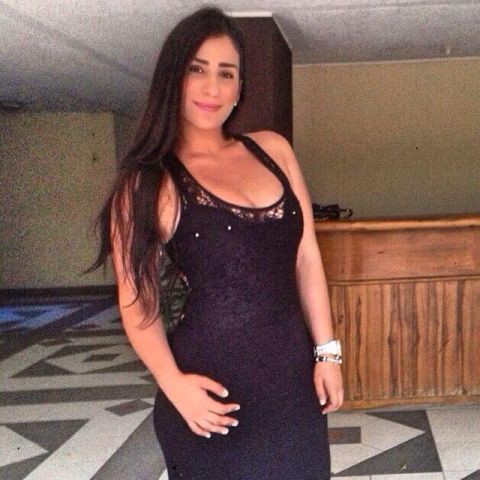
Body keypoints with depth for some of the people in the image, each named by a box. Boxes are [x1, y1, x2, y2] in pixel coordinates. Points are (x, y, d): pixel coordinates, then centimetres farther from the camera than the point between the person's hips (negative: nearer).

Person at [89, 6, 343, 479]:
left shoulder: (272, 149, 4)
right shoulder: (147, 184, -7)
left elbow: (305, 256, 7)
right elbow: (138, 299, -5)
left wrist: (326, 351, 4)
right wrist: (172, 383, -18)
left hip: (293, 378, 4)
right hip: (216, 392, -4)